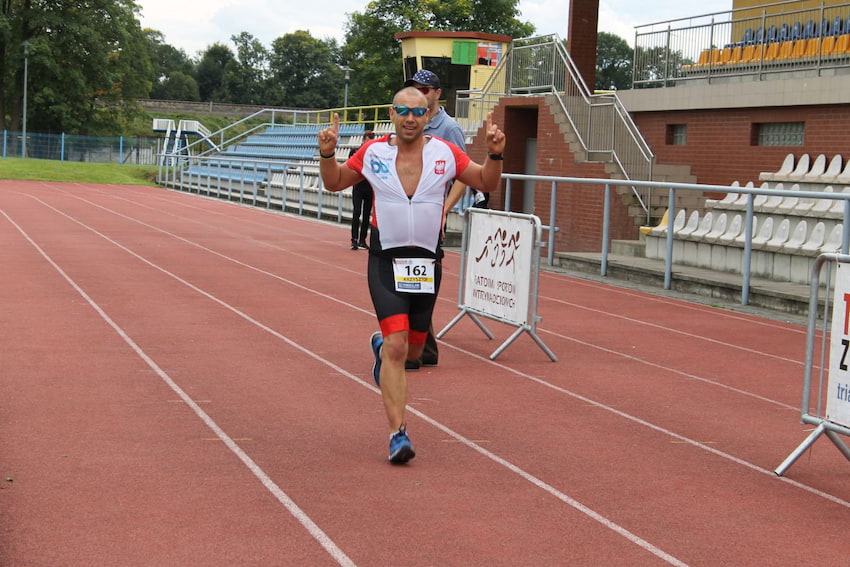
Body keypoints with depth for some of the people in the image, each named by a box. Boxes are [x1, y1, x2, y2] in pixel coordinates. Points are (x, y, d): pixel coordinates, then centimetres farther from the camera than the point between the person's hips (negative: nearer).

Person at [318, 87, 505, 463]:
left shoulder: (445, 153, 0)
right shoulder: (373, 152, -1)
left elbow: (487, 183, 7)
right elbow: (334, 183, 12)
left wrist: (495, 154, -11)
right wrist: (327, 153, -6)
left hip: (427, 262, 3)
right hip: (386, 260, -2)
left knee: (412, 349, 14)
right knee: (397, 347, -15)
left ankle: (381, 345, 51)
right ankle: (397, 434, -12)